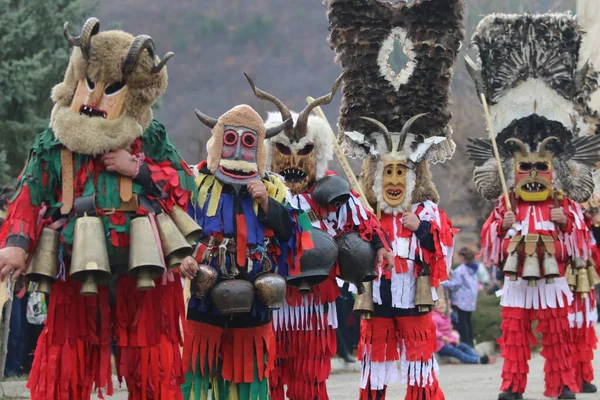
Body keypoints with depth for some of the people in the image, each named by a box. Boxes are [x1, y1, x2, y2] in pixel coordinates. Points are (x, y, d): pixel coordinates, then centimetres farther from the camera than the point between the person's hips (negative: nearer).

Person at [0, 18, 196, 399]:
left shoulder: (150, 138, 7)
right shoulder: (55, 141, 6)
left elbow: (185, 185, 4)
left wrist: (138, 168, -9)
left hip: (140, 270, 0)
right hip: (78, 270, 0)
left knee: (152, 368, 5)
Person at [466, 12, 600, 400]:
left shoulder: (565, 206, 1)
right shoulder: (505, 205, 3)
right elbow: (490, 247, 2)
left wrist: (566, 222, -17)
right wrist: (502, 224, -14)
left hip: (552, 285, -1)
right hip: (516, 285, 1)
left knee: (557, 336, 2)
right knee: (514, 336, 2)